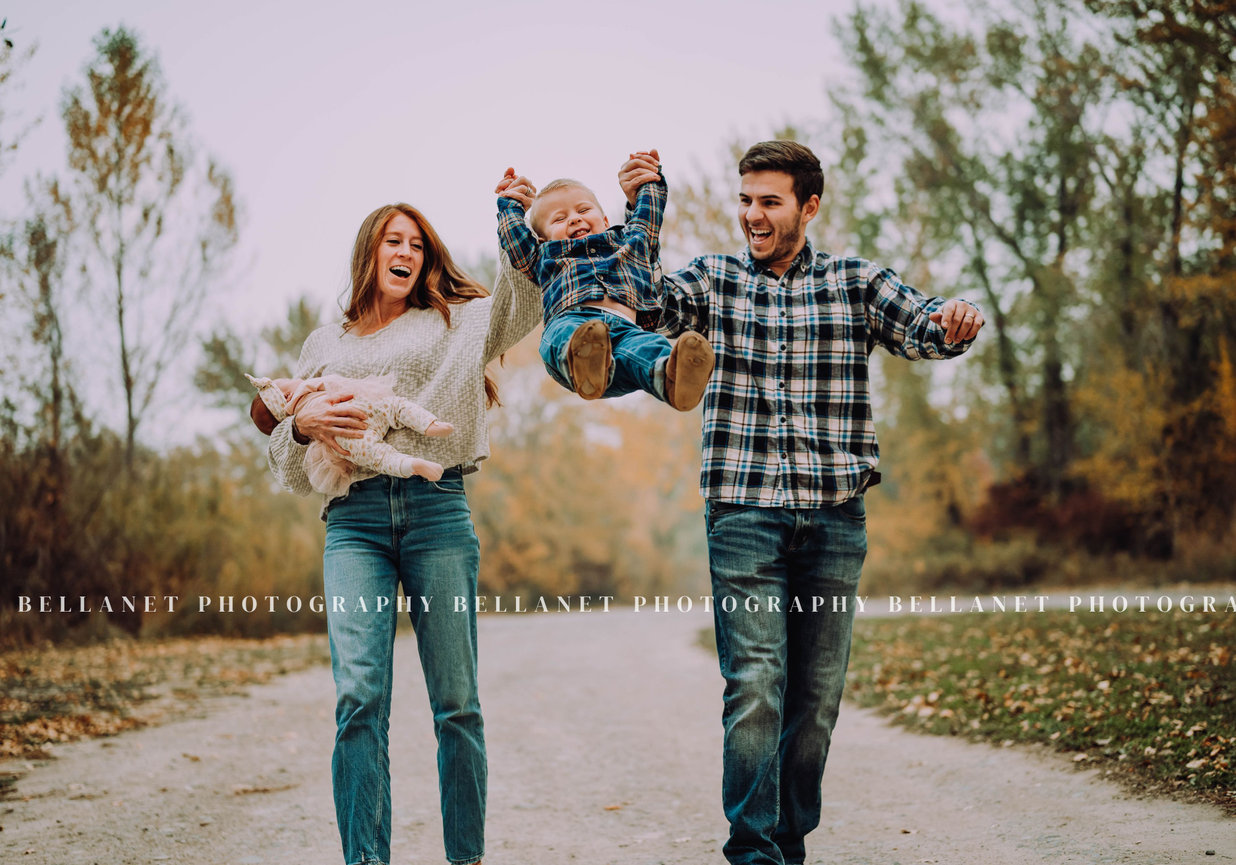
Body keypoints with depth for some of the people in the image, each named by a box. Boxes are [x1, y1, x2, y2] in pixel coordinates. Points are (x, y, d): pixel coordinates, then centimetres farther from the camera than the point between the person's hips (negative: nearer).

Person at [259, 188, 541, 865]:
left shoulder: (455, 322, 20)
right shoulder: (326, 345, 23)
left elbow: (522, 306, 3)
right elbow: (286, 464, 21)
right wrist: (303, 424, 0)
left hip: (438, 511, 0)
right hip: (354, 521, 1)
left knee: (455, 699, -3)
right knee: (359, 694, -14)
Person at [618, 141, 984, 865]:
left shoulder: (857, 282, 9)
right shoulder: (716, 280, 10)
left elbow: (925, 332, -4)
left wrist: (955, 321, -28)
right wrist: (635, 212, -14)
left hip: (835, 516, 1)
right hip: (744, 512, -1)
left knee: (817, 695, 7)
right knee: (755, 685, -11)